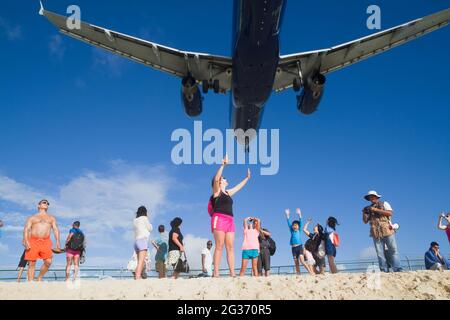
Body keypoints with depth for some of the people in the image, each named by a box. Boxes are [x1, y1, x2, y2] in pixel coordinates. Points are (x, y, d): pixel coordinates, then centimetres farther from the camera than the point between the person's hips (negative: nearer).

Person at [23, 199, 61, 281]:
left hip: (46, 242, 1)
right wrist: (26, 241, -11)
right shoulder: (32, 218, 17)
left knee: (48, 262, -13)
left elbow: (55, 229, 12)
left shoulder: (51, 218, 22)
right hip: (33, 241, -1)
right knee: (32, 263, -5)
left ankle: (39, 278, 7)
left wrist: (57, 242, -2)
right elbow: (26, 229, 6)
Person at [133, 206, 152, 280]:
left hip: (136, 240, 7)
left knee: (140, 262, 9)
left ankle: (137, 277, 0)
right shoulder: (144, 218, 0)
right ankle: (138, 278, -25)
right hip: (143, 240, -7)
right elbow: (150, 229, 6)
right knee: (141, 261, -14)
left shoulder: (135, 220, 18)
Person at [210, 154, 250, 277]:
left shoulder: (228, 192, 24)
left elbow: (239, 186, 39)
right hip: (219, 219, -7)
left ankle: (232, 273, -4)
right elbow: (216, 179, -13)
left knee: (230, 247, -1)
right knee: (219, 246, -13)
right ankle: (216, 273, -15)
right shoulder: (216, 191, 5)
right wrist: (223, 165, -19)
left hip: (230, 221, 7)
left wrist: (247, 177, 46)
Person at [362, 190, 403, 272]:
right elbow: (365, 221, 14)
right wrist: (364, 213, -4)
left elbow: (389, 213, -6)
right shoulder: (369, 208, 19)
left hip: (387, 230, -3)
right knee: (380, 253, -3)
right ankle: (384, 271, -3)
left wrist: (376, 210, -9)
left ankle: (398, 269, -8)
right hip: (376, 233, 3)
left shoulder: (384, 204, 12)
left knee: (393, 250, -7)